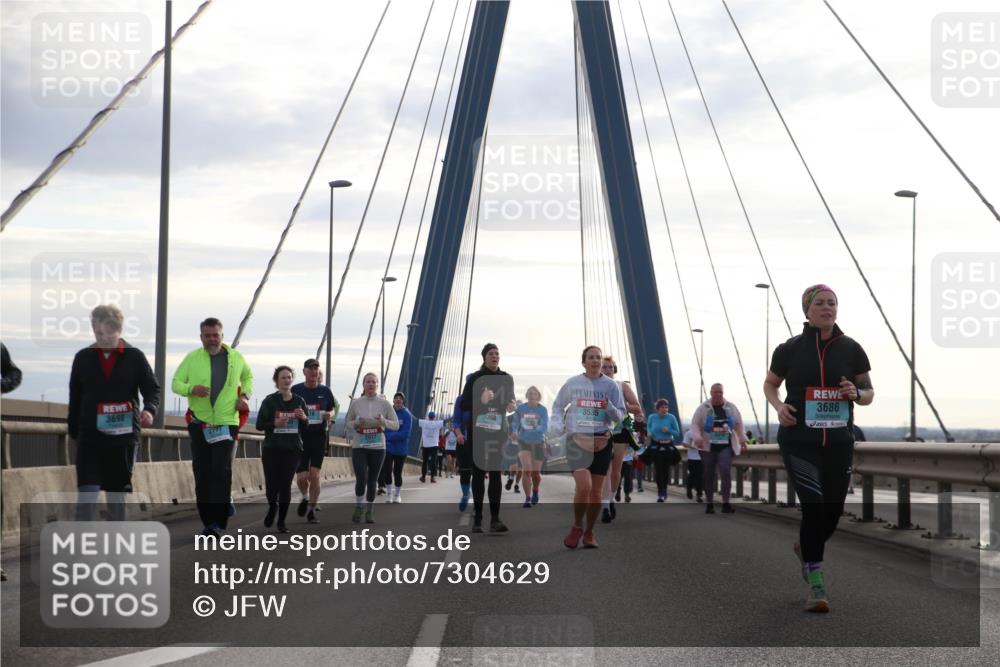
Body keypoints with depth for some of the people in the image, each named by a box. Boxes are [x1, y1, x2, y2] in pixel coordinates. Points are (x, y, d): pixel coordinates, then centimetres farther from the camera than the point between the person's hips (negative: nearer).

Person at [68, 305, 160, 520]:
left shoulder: (135, 357, 0)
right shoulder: (83, 358, 5)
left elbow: (152, 388, 0)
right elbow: (75, 397, 12)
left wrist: (149, 409, -21)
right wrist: (73, 431, 15)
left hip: (124, 435, 0)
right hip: (90, 437, 0)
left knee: (117, 494, 9)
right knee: (86, 494, -10)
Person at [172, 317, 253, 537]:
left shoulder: (236, 358, 5)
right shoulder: (192, 358, 1)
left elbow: (248, 377, 24)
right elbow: (176, 383, 1)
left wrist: (244, 395, 5)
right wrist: (191, 389, -20)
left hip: (227, 423, -1)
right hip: (199, 424, 1)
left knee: (222, 471, -14)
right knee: (202, 475, 4)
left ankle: (217, 522, -15)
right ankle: (208, 521, 15)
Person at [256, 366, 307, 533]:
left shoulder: (299, 401, 7)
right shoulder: (270, 400, -3)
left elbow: (306, 427, 13)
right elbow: (259, 425, -1)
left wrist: (304, 418, -9)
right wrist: (274, 423, -19)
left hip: (292, 450, 2)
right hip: (271, 450, -1)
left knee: (285, 485, -2)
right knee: (271, 485, -2)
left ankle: (282, 521, 11)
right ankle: (272, 507, 32)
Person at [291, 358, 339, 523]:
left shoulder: (325, 391, 6)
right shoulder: (296, 390, 1)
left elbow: (333, 409, 17)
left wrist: (330, 414, -6)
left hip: (319, 437, 1)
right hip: (300, 437, -1)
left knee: (314, 475, -5)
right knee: (301, 477, -3)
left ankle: (311, 510, 7)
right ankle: (305, 498, 30)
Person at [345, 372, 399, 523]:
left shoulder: (384, 404, 0)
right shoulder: (355, 403, 1)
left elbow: (396, 425, 1)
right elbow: (348, 425, 9)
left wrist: (383, 421, -18)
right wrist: (357, 423, -13)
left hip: (378, 448, 1)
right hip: (359, 447, -1)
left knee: (372, 481, 7)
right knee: (361, 479, -15)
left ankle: (369, 511, 21)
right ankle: (359, 508, 6)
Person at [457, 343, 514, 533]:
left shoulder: (506, 379, 7)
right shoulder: (475, 378, -2)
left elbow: (511, 401, 16)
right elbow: (464, 405, -3)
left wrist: (509, 405, -7)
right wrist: (480, 400, -20)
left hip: (498, 431, 2)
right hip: (477, 431, -2)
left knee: (495, 473, -4)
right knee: (478, 473, 2)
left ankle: (495, 519, -7)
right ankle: (477, 518, 7)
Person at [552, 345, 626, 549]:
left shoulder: (611, 385, 3)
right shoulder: (572, 383, 2)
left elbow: (620, 415, 5)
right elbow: (557, 407, 15)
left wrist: (609, 407, -15)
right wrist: (558, 427, 1)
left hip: (601, 442, 2)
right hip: (576, 440, -2)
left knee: (596, 490, 6)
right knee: (584, 486, -17)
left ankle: (589, 532, 23)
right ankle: (577, 526, 6)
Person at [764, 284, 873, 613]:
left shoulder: (851, 349, 4)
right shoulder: (790, 349, 0)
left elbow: (869, 393, 12)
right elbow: (770, 384, 14)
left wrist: (857, 394, -12)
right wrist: (779, 406, -6)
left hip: (839, 441, 3)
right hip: (799, 441, -3)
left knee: (833, 510, 8)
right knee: (814, 506, -14)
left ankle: (806, 548, 43)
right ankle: (816, 587, -7)